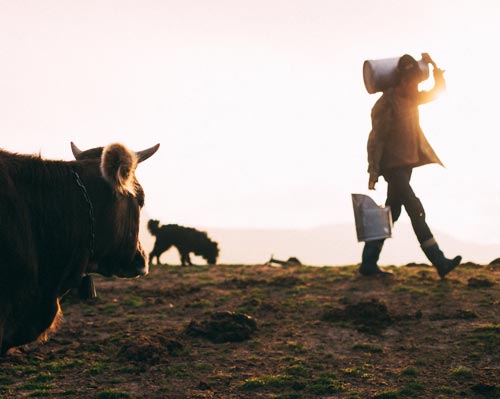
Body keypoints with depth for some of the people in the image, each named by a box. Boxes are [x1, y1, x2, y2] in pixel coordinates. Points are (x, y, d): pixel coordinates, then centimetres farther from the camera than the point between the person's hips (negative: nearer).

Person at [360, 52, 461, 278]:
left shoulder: (411, 99, 11)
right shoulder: (386, 103, -13)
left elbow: (438, 91, 21)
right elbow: (376, 138, -15)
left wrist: (434, 66, 8)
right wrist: (373, 171, -18)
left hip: (406, 164, 9)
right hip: (392, 166, -9)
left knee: (391, 214, 9)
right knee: (416, 210, -13)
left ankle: (368, 264, 14)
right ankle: (439, 262, -16)